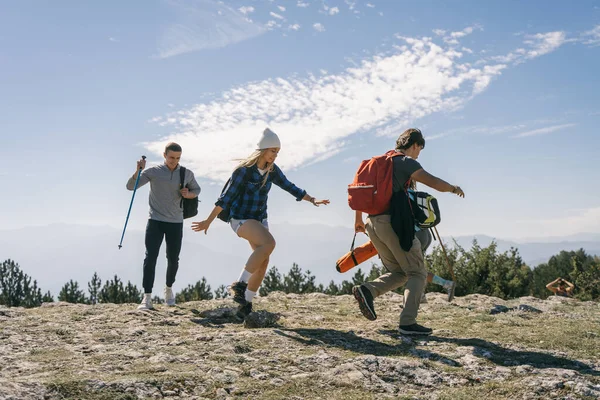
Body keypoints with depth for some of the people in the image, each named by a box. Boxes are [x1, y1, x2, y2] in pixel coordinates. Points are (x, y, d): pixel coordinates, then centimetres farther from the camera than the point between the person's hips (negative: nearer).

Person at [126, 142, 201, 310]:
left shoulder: (187, 174, 4)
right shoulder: (153, 171, -3)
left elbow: (196, 190, 20)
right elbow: (130, 186, -6)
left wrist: (188, 194, -3)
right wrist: (138, 171, -24)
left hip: (176, 223, 2)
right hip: (155, 221, -2)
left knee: (173, 259, 10)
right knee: (150, 257, -11)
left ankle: (169, 289, 35)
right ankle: (147, 297, -10)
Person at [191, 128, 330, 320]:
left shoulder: (272, 169, 0)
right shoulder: (244, 170, -18)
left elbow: (289, 187, 11)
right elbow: (226, 197, -15)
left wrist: (312, 200, 5)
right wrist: (208, 221, -13)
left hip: (260, 219, 7)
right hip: (241, 218, -7)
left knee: (263, 262, -2)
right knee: (269, 242, -30)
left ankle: (246, 304, 10)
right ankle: (240, 284, -20)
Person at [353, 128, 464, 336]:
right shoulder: (406, 162, -2)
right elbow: (433, 182, -12)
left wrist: (358, 219, 30)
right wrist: (454, 188, 7)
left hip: (373, 223, 8)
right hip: (393, 222, -8)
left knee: (399, 273, 15)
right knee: (417, 272, 1)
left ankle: (367, 290, -8)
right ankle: (408, 322, -7)